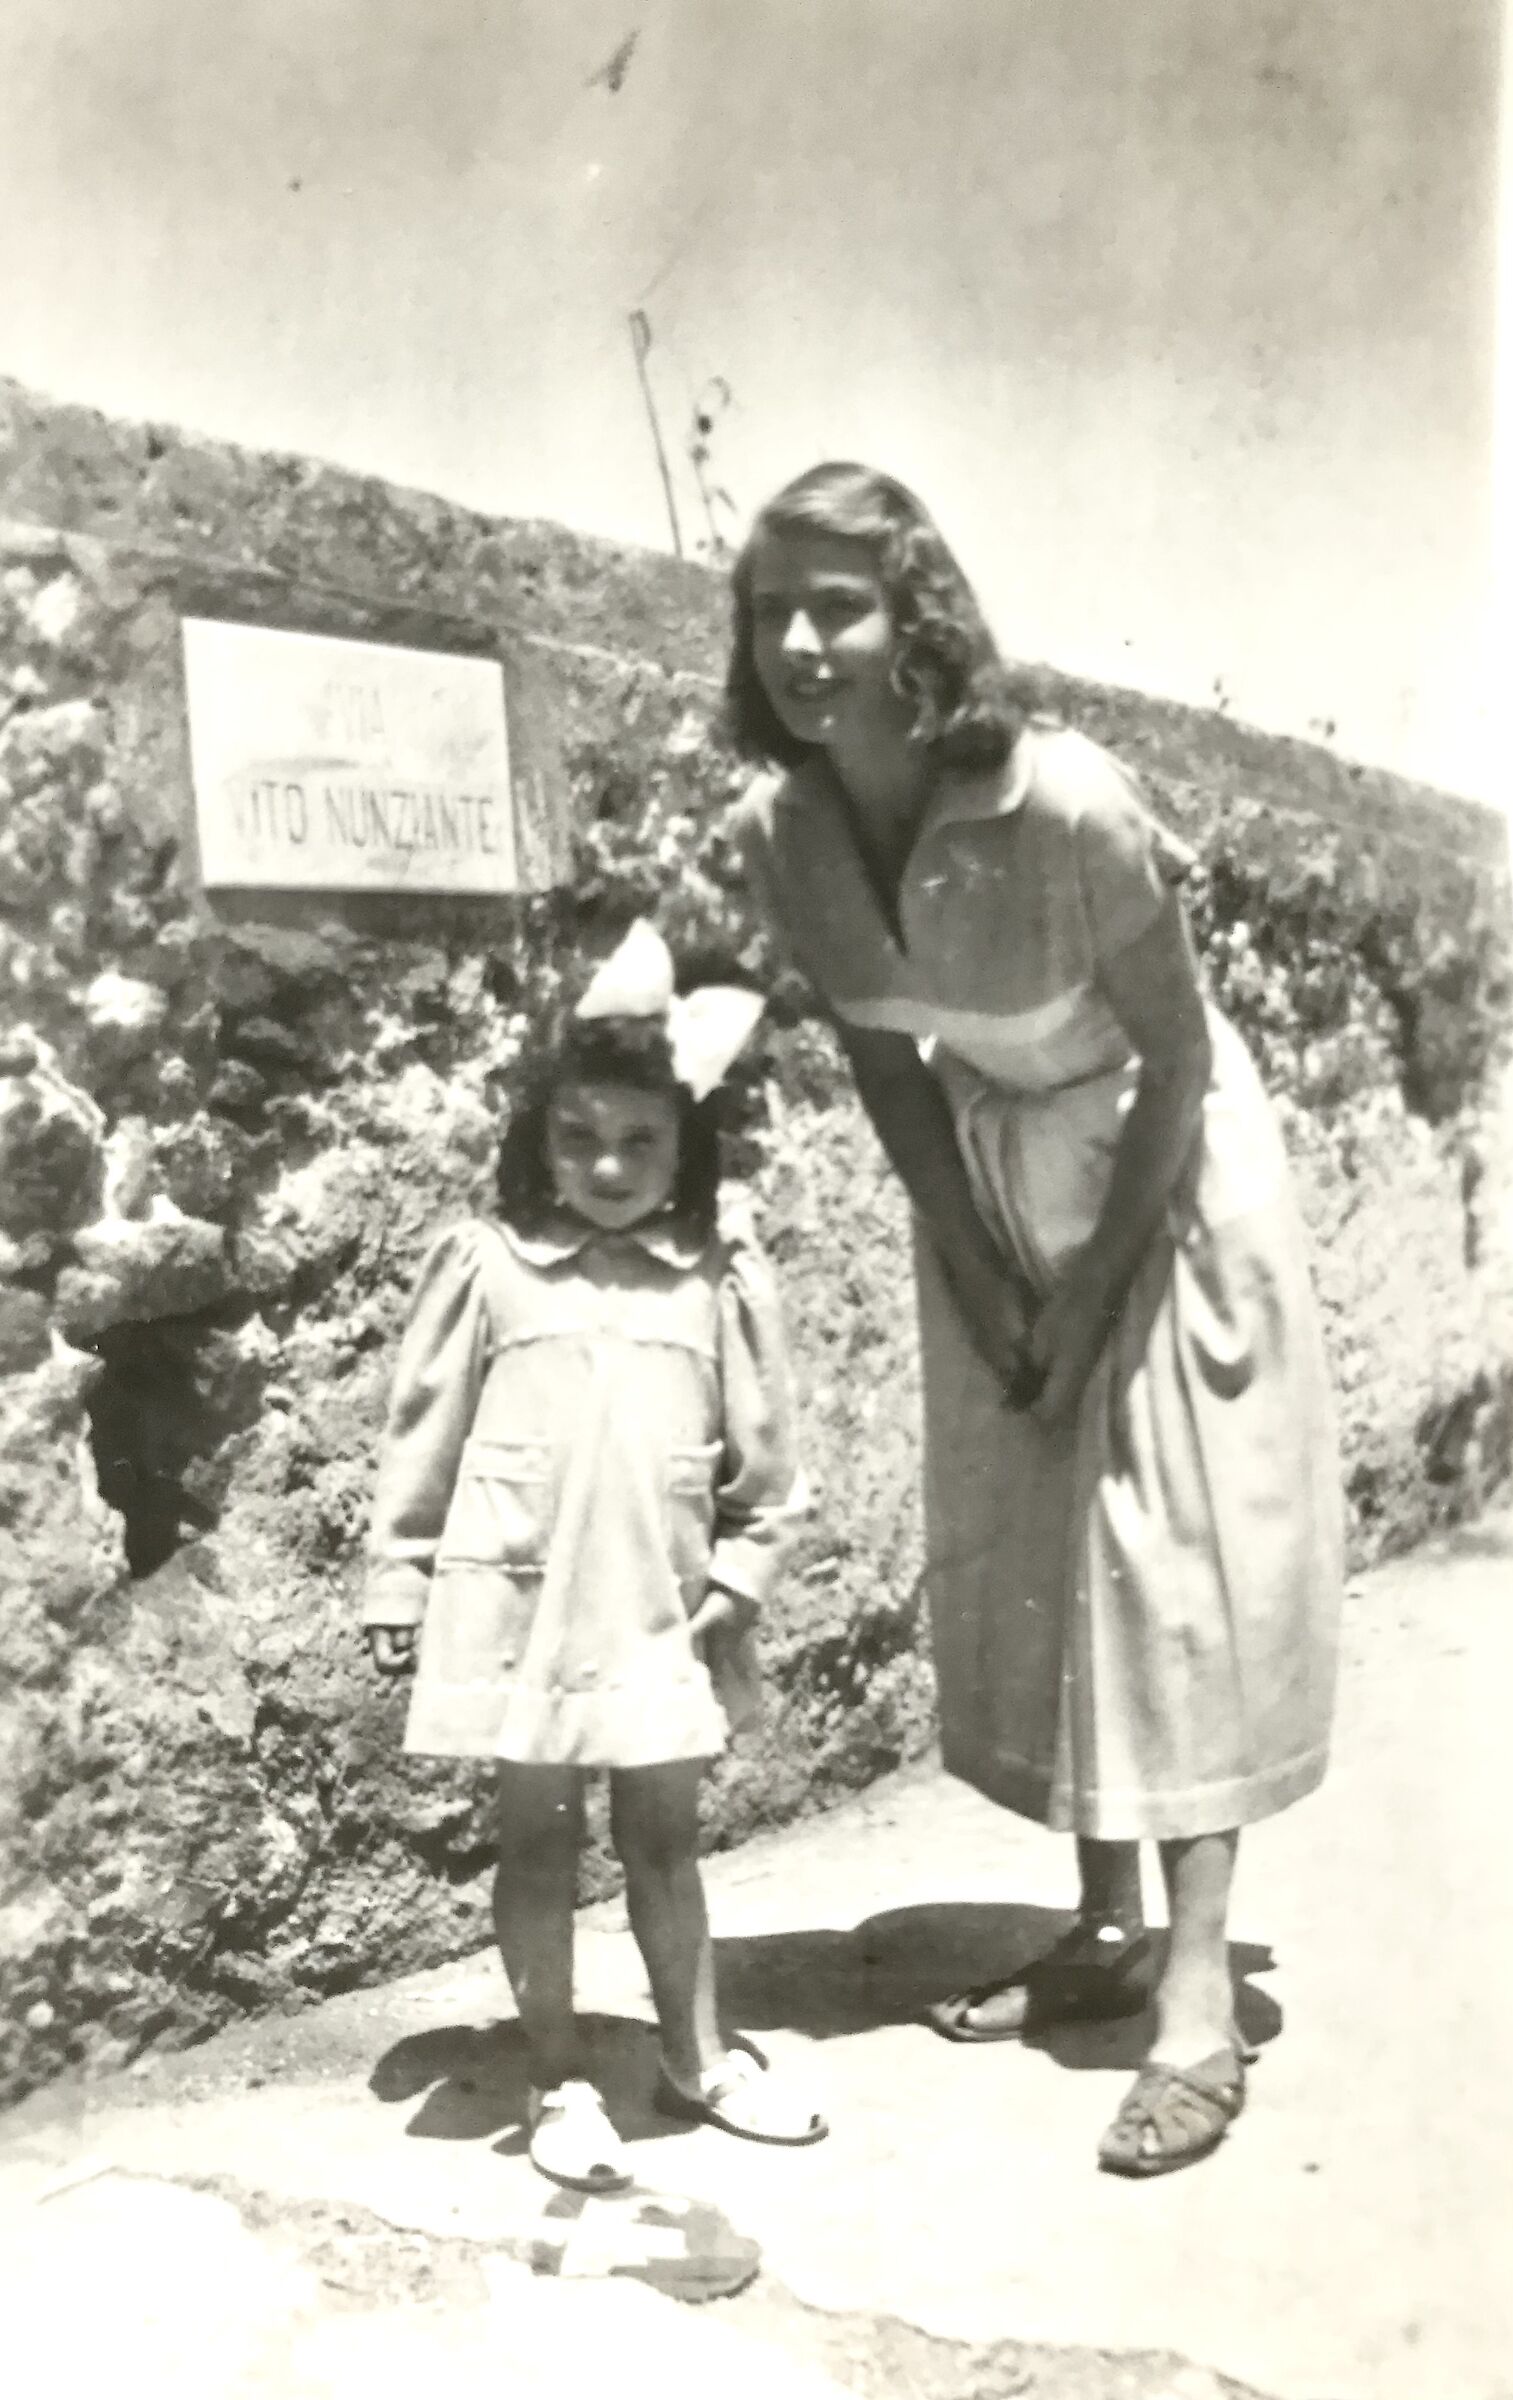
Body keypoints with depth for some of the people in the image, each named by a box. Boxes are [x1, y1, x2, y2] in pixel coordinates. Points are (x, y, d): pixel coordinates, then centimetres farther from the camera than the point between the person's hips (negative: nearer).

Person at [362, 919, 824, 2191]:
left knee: (664, 1833, 16)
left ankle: (699, 2057, 32)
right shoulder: (487, 1265, -5)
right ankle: (561, 2082, 24)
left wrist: (741, 1574, -2)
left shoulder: (723, 1276, -2)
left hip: (663, 1606, 2)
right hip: (522, 1600, -1)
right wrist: (400, 1586, 0)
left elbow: (763, 1447, 4)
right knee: (539, 1838, 10)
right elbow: (425, 1433, -1)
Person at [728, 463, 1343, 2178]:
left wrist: (1097, 1293, -16)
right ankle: (1106, 1928, 23)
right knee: (1021, 1548, 9)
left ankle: (1198, 1987, 0)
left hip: (1155, 1161, -5)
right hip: (987, 1177, 6)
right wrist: (980, 1275, -5)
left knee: (1179, 1543, -7)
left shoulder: (1062, 803, -30)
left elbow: (1179, 1064, -19)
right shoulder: (776, 828, -14)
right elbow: (884, 1066, -3)